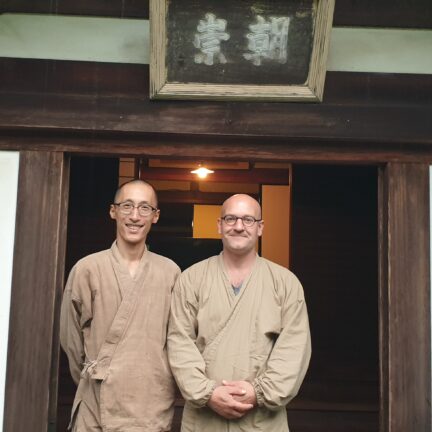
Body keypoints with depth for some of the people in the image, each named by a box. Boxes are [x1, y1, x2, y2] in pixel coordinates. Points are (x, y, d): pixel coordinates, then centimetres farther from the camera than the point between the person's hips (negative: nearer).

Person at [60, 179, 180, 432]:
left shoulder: (171, 272, -1)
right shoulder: (87, 269, -4)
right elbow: (71, 338, 3)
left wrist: (162, 385, 8)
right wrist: (94, 381, 10)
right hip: (98, 408, -1)